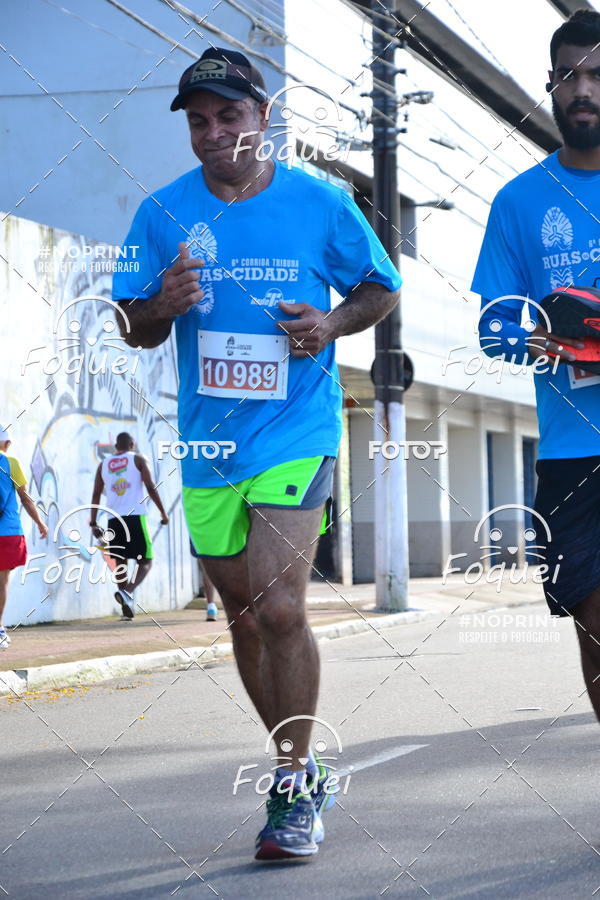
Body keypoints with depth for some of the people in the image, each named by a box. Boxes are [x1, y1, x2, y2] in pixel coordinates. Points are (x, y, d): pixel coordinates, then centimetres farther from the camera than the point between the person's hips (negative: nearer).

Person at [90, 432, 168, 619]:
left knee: (120, 562, 13)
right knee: (145, 561, 0)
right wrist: (163, 513, 3)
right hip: (136, 516, -4)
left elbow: (96, 495, 11)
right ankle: (126, 592, -25)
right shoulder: (138, 459, 6)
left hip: (114, 519, 4)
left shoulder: (103, 464, 16)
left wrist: (93, 523, 14)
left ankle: (127, 606, 7)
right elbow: (151, 488, -3)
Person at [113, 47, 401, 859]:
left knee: (279, 608, -16)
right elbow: (133, 330, 6)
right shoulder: (163, 213, 2)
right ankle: (299, 767, 30)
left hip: (298, 434, -4)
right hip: (208, 444, 4)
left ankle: (294, 791, -4)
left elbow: (381, 288, 8)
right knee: (244, 617, 12)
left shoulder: (320, 204, -3)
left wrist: (333, 323, -12)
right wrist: (165, 306, -17)